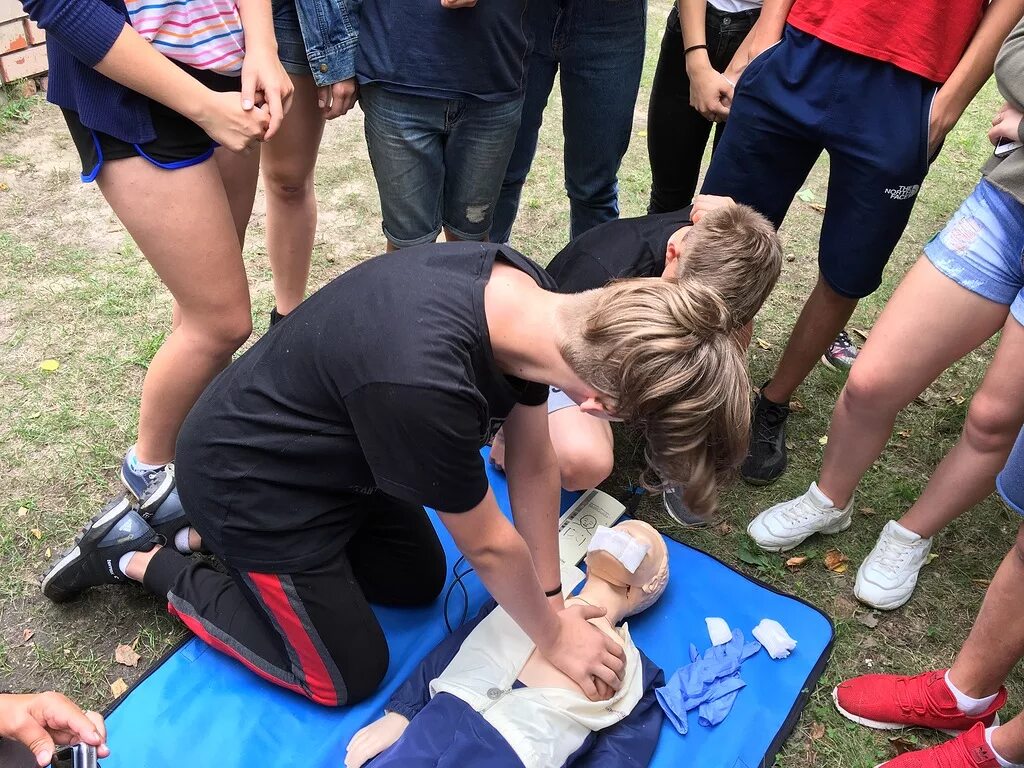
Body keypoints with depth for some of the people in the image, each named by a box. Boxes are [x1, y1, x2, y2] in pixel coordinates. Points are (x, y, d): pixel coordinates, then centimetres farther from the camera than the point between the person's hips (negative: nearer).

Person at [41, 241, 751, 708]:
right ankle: (139, 558, 17)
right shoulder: (424, 387, -42)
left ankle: (190, 529, 25)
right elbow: (489, 545, -24)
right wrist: (555, 638, -5)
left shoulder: (529, 296, -18)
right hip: (248, 479, -7)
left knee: (419, 582, 20)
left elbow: (534, 464, -5)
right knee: (349, 677, 8)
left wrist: (553, 601, 1)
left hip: (334, 450, 8)